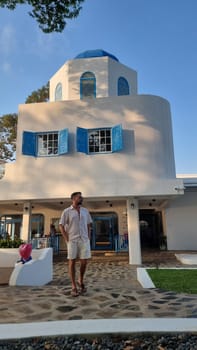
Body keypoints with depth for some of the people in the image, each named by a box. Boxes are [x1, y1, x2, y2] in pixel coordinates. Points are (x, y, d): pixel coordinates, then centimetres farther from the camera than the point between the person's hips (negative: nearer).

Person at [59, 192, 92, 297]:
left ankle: (80, 281, 25)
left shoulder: (85, 211, 9)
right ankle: (74, 287, 10)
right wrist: (67, 240, -8)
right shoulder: (66, 211, -3)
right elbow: (61, 226, -2)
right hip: (72, 241, -3)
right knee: (72, 262, 0)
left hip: (84, 241, 3)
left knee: (84, 262, 1)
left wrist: (88, 238, 6)